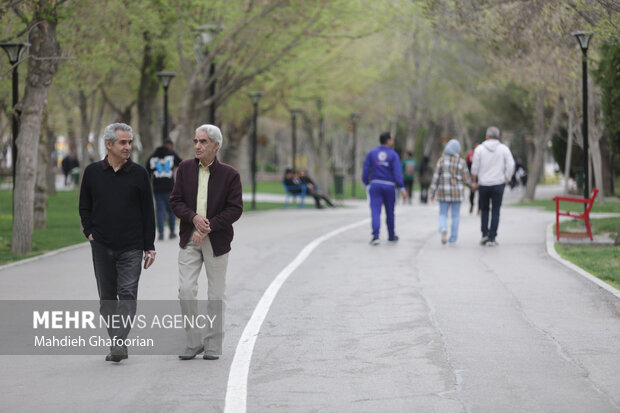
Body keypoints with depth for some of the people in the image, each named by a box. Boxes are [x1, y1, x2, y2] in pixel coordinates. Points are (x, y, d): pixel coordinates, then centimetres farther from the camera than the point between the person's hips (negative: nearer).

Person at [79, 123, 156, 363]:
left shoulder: (139, 174, 2)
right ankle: (116, 343, 16)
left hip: (131, 247, -2)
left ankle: (119, 343, -17)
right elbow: (84, 207, 15)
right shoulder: (93, 172, 5)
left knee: (128, 295, -12)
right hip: (102, 247, 2)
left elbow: (147, 212, 4)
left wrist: (149, 246, 1)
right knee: (107, 298, 7)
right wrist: (90, 232, 1)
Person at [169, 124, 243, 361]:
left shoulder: (229, 175, -4)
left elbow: (235, 209, -7)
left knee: (216, 294, 4)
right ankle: (193, 343, 4)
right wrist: (194, 218, -17)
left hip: (216, 241, -2)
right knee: (186, 290, -8)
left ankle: (213, 345, 14)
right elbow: (175, 201, 2)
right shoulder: (185, 168, 4)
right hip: (189, 240, 2)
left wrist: (209, 227, -17)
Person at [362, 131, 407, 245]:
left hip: (375, 185, 0)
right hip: (389, 186, 0)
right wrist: (402, 188, -15)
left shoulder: (371, 153, 2)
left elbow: (366, 170, -1)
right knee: (390, 212, 16)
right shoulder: (393, 155, -4)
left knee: (375, 212, -7)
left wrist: (366, 184, 10)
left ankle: (375, 236, -25)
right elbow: (397, 173, -13)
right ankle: (391, 236, 31)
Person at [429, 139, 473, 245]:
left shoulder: (441, 160, -3)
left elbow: (436, 177, -5)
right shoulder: (461, 162, -5)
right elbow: (466, 179, -3)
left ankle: (443, 230, -21)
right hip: (457, 191, 0)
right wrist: (472, 185, 18)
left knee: (443, 214, 8)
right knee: (456, 215, 12)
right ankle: (453, 239, 11)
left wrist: (432, 193, 0)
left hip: (443, 191, 1)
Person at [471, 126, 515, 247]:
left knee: (484, 209, 17)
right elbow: (510, 166, -5)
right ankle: (492, 238, -1)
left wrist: (475, 180, 10)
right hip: (498, 184, 0)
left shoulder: (480, 149, -3)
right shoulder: (504, 149, -1)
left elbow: (475, 167, -3)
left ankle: (485, 234, 5)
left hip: (483, 184, 0)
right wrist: (506, 179, 6)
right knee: (495, 211, 4)